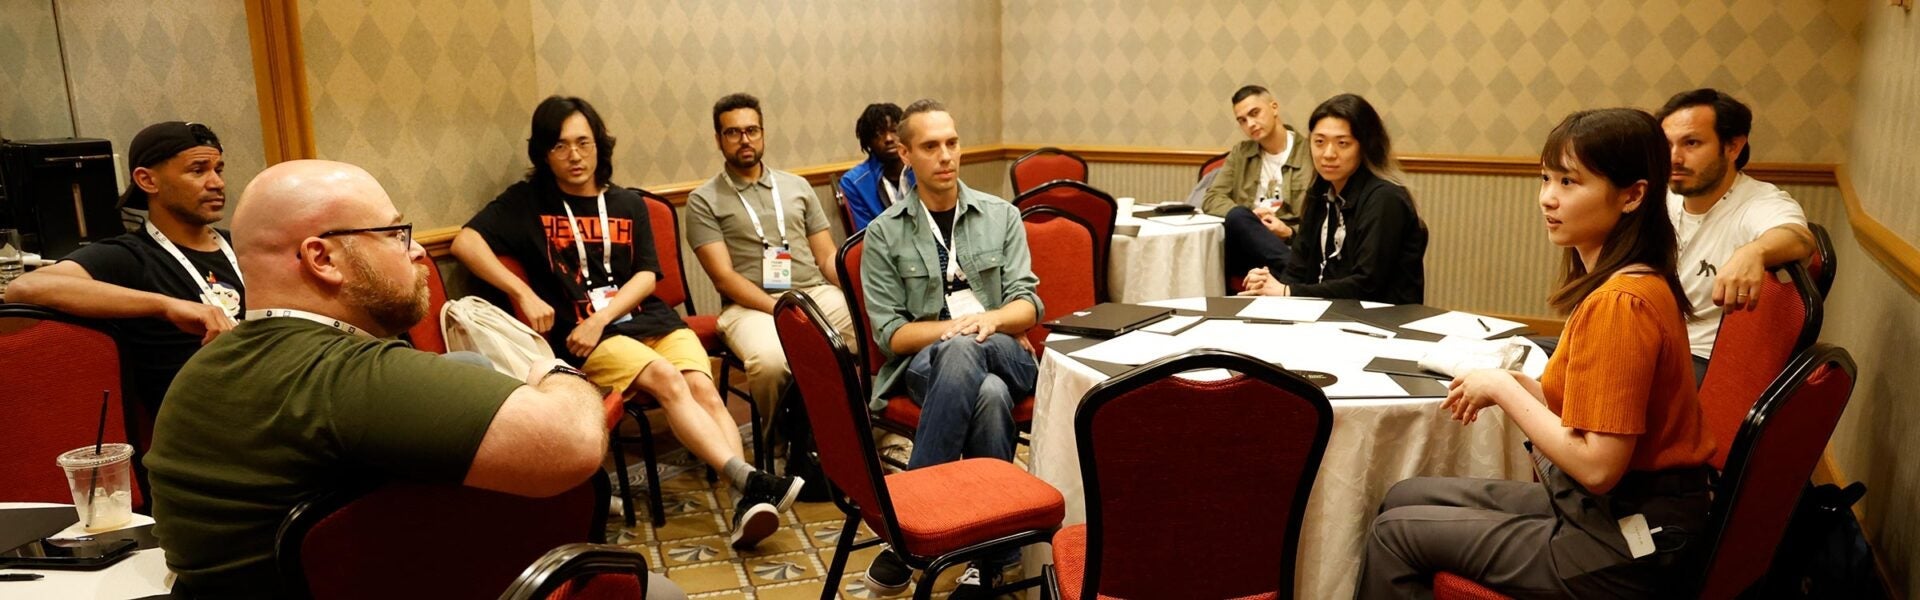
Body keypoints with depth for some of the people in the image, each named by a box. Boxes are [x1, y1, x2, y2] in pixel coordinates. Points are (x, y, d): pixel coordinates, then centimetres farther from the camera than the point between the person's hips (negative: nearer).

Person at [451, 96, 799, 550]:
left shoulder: (628, 204, 17)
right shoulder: (527, 202, 9)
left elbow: (646, 276, 8)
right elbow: (465, 243, -4)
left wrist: (602, 317, -9)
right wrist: (523, 294, -15)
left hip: (650, 318, 4)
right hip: (586, 335, -3)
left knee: (703, 387, -25)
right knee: (666, 380, -31)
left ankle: (748, 502, -40)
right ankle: (751, 480, -43)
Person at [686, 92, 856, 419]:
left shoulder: (796, 186, 19)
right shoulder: (703, 201, 6)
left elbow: (828, 257, 16)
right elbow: (723, 277, -3)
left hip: (818, 293, 4)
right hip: (751, 305, -3)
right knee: (770, 361, -37)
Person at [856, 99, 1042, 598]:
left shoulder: (1001, 216, 11)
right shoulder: (884, 233, 5)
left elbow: (1028, 304, 5)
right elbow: (889, 333, 0)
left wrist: (990, 319, -18)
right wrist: (952, 328, -17)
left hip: (1004, 356, 2)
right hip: (923, 364, -2)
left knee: (964, 351, -37)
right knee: (988, 394, -38)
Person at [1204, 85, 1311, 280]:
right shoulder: (1240, 153, 19)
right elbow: (1212, 199, 8)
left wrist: (1289, 233, -18)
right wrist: (1249, 216, -11)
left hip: (1291, 245, -4)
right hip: (1246, 245, 4)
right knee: (1238, 216, -34)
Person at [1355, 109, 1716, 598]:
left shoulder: (1619, 302, -25)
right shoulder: (1635, 283, 5)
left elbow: (1597, 465, -27)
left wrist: (1503, 389, -17)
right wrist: (1512, 384, -2)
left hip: (1621, 545, -9)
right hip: (1602, 508, 9)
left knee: (1395, 533, -2)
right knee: (1404, 497, 14)